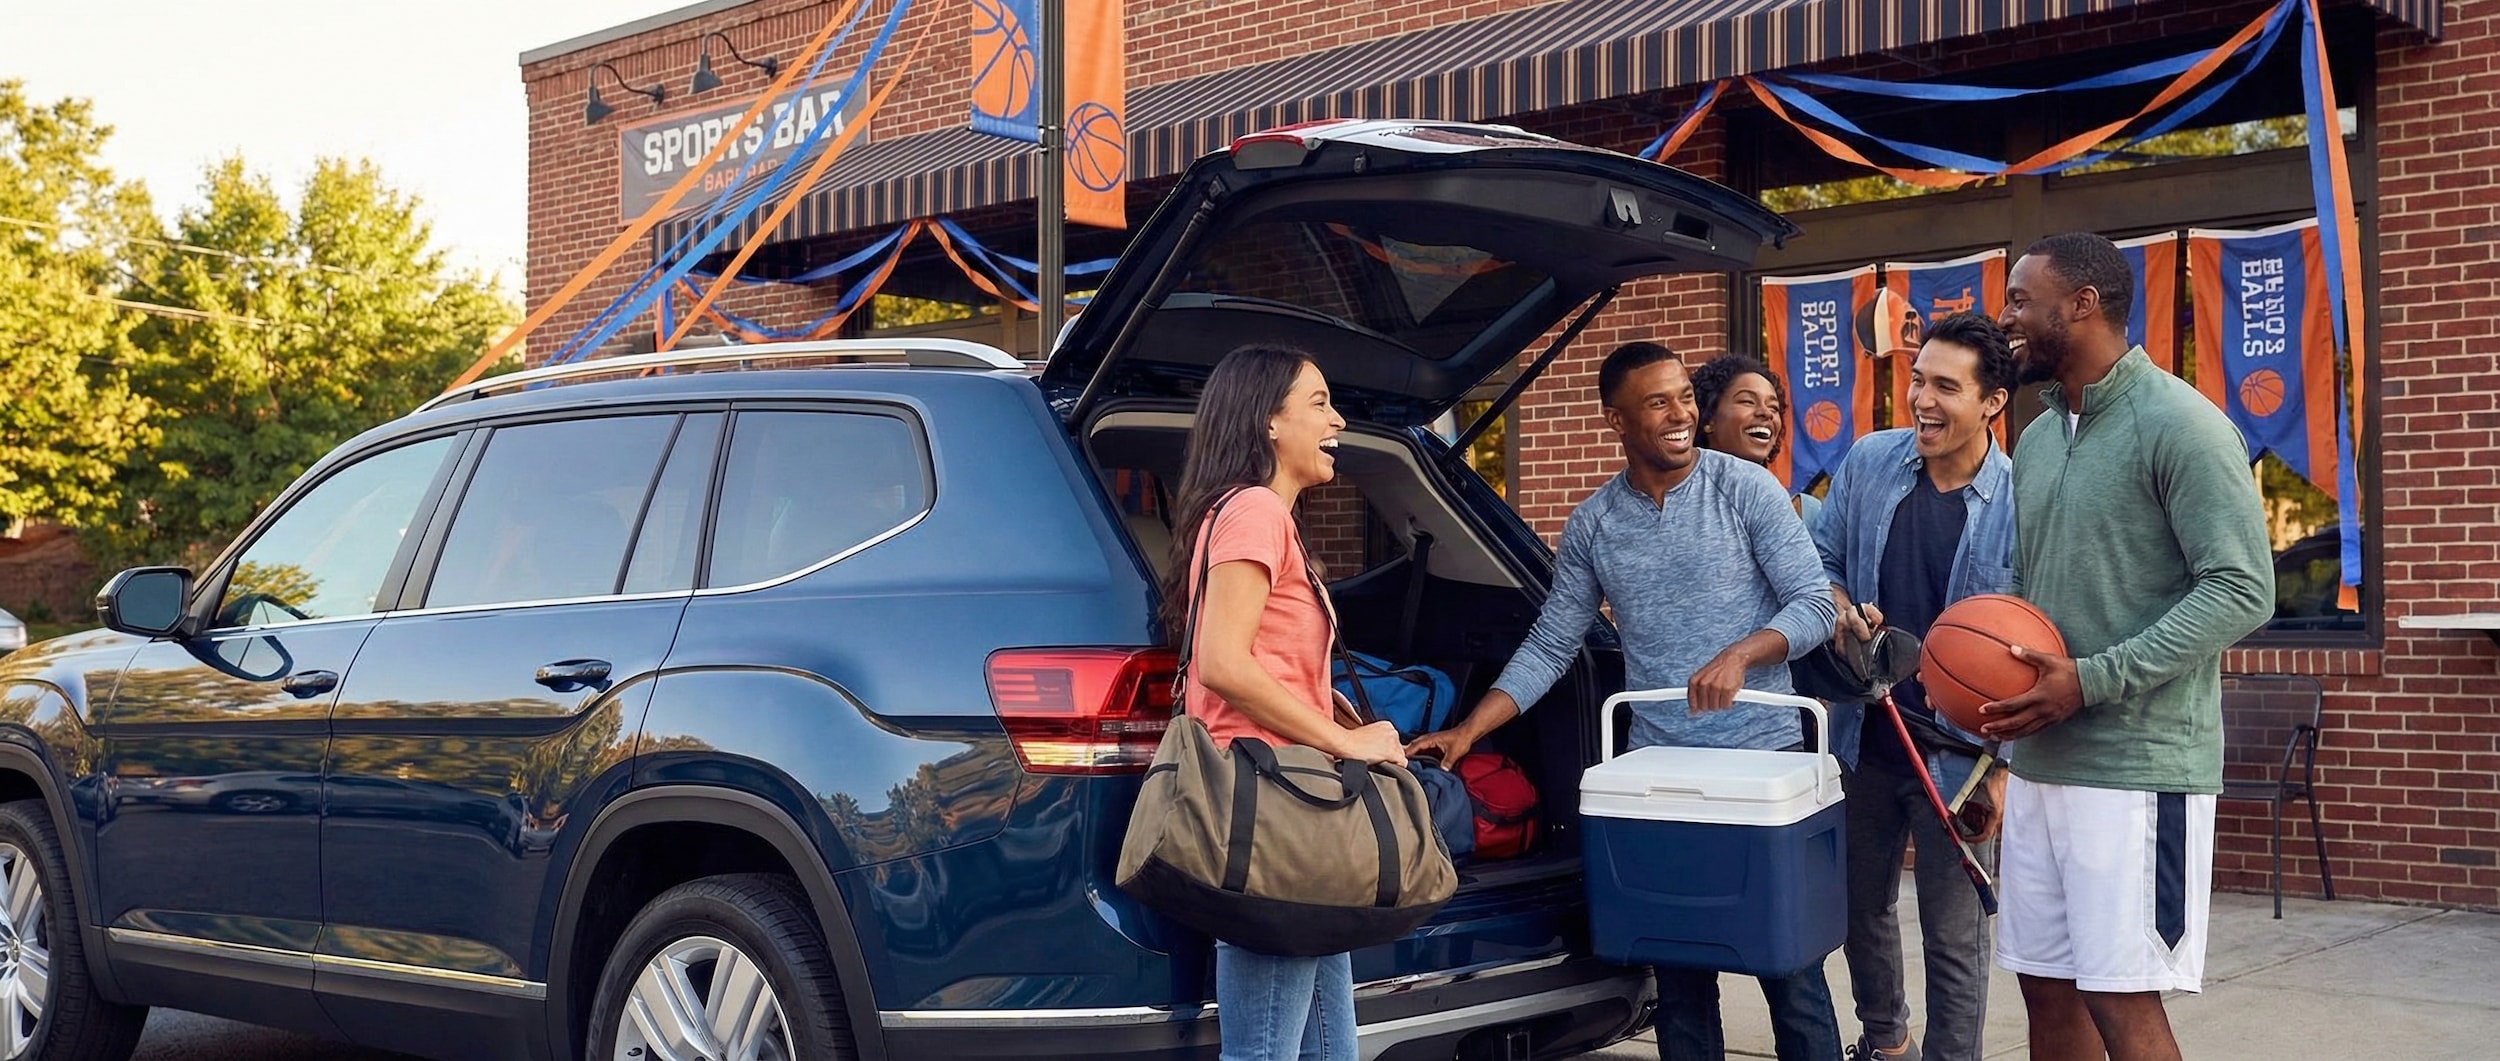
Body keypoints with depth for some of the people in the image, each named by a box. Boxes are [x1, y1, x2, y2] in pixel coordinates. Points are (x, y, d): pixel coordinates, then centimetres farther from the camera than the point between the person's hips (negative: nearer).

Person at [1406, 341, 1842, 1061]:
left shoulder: (1745, 488, -2)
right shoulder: (1592, 526, 8)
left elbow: (1816, 603, -5)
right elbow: (1548, 648, 10)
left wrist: (1740, 654, -23)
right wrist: (1467, 732, 1)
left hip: (1763, 757, -3)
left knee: (1789, 963, 0)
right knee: (1678, 973, 9)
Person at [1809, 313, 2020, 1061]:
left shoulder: (2022, 503, -14)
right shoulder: (1868, 463, -2)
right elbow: (1824, 560, 12)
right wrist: (1843, 611, -10)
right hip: (1864, 734, 5)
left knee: (1954, 937, 1)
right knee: (1862, 904, 20)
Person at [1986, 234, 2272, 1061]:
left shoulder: (2179, 424, -11)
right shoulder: (2036, 440, 14)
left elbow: (2242, 590, -16)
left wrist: (2093, 680, -21)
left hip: (2138, 766, -8)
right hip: (2039, 761, 8)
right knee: (2048, 988, 12)